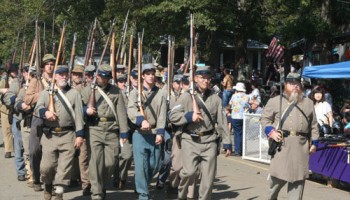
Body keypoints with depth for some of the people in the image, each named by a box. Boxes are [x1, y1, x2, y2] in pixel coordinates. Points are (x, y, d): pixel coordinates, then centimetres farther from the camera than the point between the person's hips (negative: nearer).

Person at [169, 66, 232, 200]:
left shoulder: (215, 99, 9)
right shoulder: (187, 96, 3)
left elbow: (222, 122, 10)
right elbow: (173, 116, 0)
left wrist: (227, 143, 7)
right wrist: (189, 116, -15)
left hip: (209, 141, 3)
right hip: (190, 140, -2)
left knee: (209, 177, 2)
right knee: (190, 172, -15)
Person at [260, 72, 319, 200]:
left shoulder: (308, 103, 15)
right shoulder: (274, 101, 6)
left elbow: (313, 125, 16)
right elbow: (264, 119, 8)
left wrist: (314, 142, 10)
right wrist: (271, 131, -9)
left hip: (301, 146, 3)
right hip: (281, 145, -3)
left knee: (298, 178, 3)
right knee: (278, 176, 0)